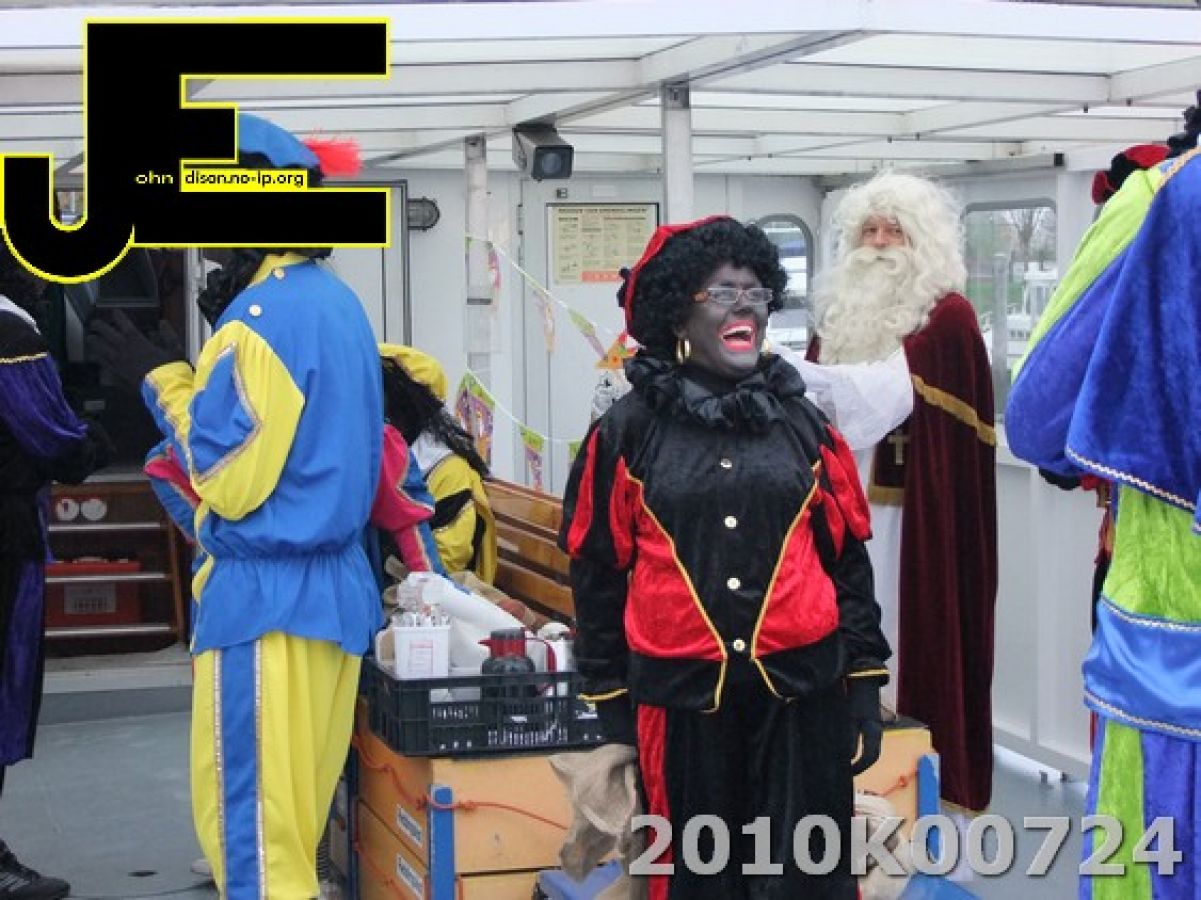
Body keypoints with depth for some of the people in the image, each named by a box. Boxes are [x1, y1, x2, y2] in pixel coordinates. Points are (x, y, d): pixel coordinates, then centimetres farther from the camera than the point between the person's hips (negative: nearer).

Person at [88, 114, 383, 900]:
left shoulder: (265, 313, -16)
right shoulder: (336, 302, 12)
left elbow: (227, 478, -16)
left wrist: (159, 378, -6)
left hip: (267, 596, -9)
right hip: (334, 584, 9)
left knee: (250, 824, -2)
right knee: (296, 819, 16)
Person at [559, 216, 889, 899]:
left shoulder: (804, 426, 8)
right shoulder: (627, 432, 2)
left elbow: (849, 562, 10)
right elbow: (598, 579, 5)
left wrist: (865, 687, 6)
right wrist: (613, 712, 5)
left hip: (802, 696, 1)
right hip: (681, 702, -1)